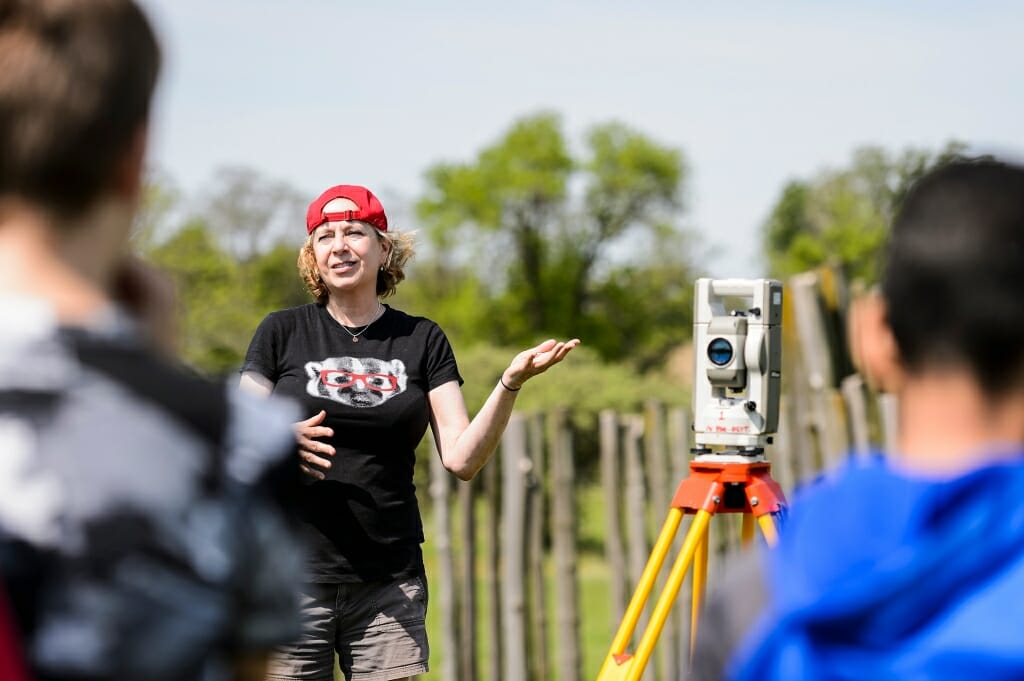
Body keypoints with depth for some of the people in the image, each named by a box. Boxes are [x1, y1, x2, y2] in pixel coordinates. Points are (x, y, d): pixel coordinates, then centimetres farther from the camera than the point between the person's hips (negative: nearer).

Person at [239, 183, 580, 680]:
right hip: (291, 577, -1)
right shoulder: (282, 332, 6)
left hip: (390, 583, 1)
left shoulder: (423, 341, 9)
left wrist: (511, 383, -12)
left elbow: (461, 458, 1)